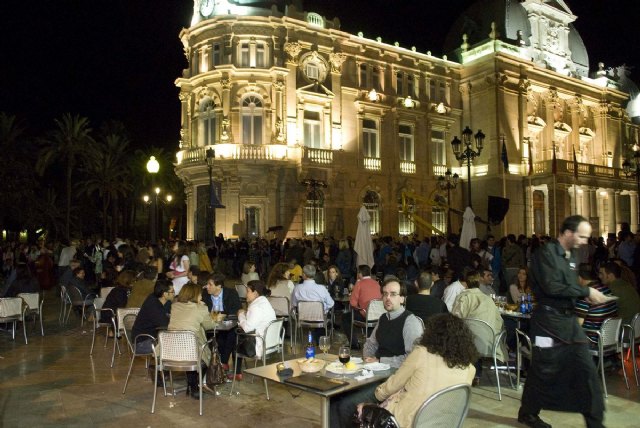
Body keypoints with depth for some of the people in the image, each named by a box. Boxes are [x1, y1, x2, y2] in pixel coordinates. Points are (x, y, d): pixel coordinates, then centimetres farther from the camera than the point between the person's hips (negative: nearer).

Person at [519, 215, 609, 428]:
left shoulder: (571, 254, 13)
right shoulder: (546, 252, -14)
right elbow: (552, 287, -23)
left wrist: (586, 296, 2)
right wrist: (586, 291, -18)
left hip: (569, 319, 8)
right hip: (549, 320, -8)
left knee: (587, 370, 5)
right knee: (544, 370, 4)